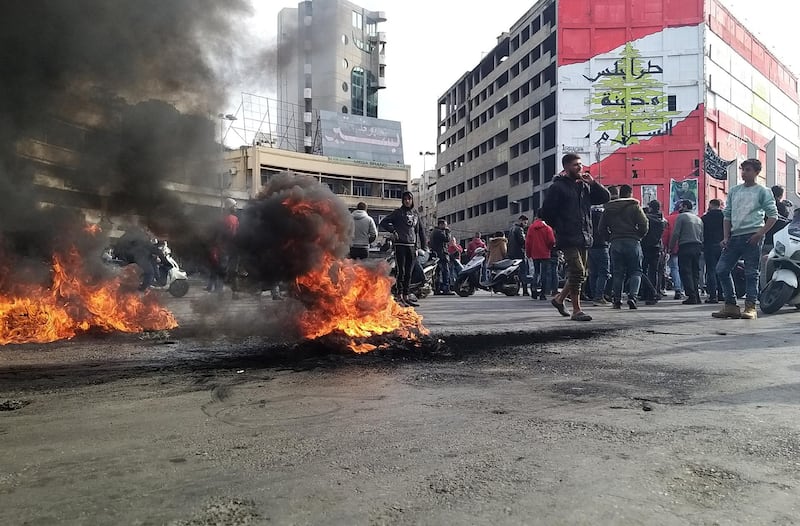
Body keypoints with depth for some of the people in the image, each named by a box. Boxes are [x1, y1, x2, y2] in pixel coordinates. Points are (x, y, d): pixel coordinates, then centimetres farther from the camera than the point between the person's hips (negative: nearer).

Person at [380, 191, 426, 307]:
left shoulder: (416, 214, 15)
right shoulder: (398, 212, 2)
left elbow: (420, 230, 18)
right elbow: (383, 223, 0)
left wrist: (423, 246, 12)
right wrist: (393, 231, -11)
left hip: (412, 246, 5)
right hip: (400, 245, -5)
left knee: (409, 273, 7)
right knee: (401, 271, -8)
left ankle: (406, 296, 13)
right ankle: (399, 296, -6)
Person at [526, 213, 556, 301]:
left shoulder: (531, 227, 1)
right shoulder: (547, 228, -7)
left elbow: (527, 241, 2)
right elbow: (552, 241, -8)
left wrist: (528, 253, 11)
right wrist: (550, 248, 13)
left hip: (534, 254, 3)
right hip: (545, 254, -3)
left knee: (536, 271, 18)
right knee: (544, 273, 4)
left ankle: (533, 285, -6)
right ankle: (543, 293, 1)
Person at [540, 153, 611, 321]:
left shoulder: (584, 186, 17)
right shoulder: (557, 187, -3)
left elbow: (605, 197, 15)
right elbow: (546, 212, -5)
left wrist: (593, 183, 0)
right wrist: (559, 227, 1)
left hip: (583, 237, 7)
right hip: (568, 238, -7)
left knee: (579, 273, 11)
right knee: (578, 271, -14)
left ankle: (559, 298, 30)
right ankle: (576, 310, -7)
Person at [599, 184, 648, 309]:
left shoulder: (609, 208, 11)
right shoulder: (635, 207, 0)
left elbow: (601, 228, 8)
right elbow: (644, 225, -7)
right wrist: (639, 236, 8)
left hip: (615, 243, 3)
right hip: (632, 242, -3)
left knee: (618, 272, 8)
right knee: (635, 271, 4)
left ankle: (616, 300, 4)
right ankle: (632, 297, -11)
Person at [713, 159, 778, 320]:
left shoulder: (762, 191, 4)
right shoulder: (733, 191, 16)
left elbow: (773, 215, 0)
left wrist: (759, 234, -12)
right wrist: (726, 237, 6)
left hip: (752, 237, -5)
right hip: (734, 236, 5)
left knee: (751, 273, -4)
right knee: (721, 269, -1)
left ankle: (750, 307, 0)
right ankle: (730, 305, 7)